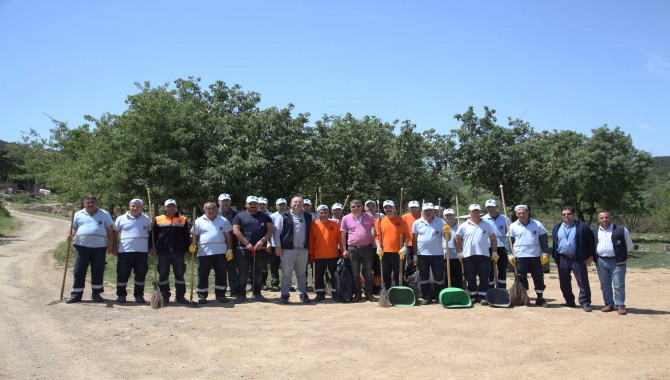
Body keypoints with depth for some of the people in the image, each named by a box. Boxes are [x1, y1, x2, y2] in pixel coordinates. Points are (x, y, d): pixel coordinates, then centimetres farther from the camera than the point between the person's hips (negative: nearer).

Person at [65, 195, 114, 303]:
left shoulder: (104, 214, 10)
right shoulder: (78, 214, 13)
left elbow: (109, 230, 9)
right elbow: (73, 228, 11)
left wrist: (110, 245, 2)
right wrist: (70, 235, -12)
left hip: (99, 247, 0)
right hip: (82, 246, 1)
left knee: (98, 271, 4)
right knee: (79, 271, 0)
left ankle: (96, 293, 15)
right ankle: (76, 294, 7)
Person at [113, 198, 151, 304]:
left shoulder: (146, 219, 10)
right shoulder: (121, 219, 6)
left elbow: (151, 233, 15)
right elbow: (115, 234, 10)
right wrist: (114, 248, 5)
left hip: (142, 251, 1)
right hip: (125, 251, -1)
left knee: (141, 274, 3)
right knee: (122, 273, 1)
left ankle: (139, 295, 14)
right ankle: (121, 295, 13)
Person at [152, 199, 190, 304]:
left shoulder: (183, 220, 9)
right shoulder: (158, 220, 6)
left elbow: (187, 236, 10)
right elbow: (153, 235, 8)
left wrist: (186, 250, 6)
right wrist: (152, 247, 0)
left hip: (178, 252, 0)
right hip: (163, 253, 0)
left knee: (180, 274, 3)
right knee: (163, 275, 5)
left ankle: (180, 296, 11)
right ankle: (165, 296, 17)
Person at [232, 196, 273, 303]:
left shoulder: (264, 216, 13)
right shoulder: (240, 216, 7)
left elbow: (270, 229, 3)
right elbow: (236, 230, -4)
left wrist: (262, 241, -13)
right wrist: (247, 243, -13)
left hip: (261, 249, 2)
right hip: (244, 249, -2)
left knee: (258, 273, 8)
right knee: (242, 272, 0)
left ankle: (257, 293, 17)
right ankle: (241, 294, 8)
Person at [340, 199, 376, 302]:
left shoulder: (369, 217, 2)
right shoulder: (346, 218, 2)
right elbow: (343, 235, 4)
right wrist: (344, 249, -1)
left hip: (367, 248, 0)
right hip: (352, 249, 0)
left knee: (368, 273, 6)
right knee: (355, 274, 6)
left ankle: (369, 294, 15)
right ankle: (357, 294, 16)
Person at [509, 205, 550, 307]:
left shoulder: (537, 225, 5)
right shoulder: (513, 226, 4)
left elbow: (544, 239, 6)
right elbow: (509, 241, 5)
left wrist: (545, 253, 0)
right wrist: (510, 254, -4)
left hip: (535, 256, 1)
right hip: (520, 257, 0)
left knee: (538, 277, 3)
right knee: (521, 278, 3)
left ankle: (540, 298, 13)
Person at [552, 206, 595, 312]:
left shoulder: (582, 227, -2)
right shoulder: (557, 228, 12)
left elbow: (591, 242, -1)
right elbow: (554, 243, 14)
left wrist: (590, 256, -5)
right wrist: (555, 257, 9)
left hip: (578, 259, -4)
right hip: (562, 259, 4)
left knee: (583, 283, 0)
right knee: (564, 283, 10)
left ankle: (585, 303, 8)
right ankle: (570, 302, 23)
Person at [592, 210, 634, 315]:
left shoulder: (621, 230, -3)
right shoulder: (594, 231, 7)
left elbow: (629, 245, 5)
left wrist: (620, 253, 5)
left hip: (617, 261, -3)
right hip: (601, 262, 4)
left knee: (619, 285, -1)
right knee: (605, 285, 10)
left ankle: (620, 305, 9)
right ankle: (609, 304, 20)